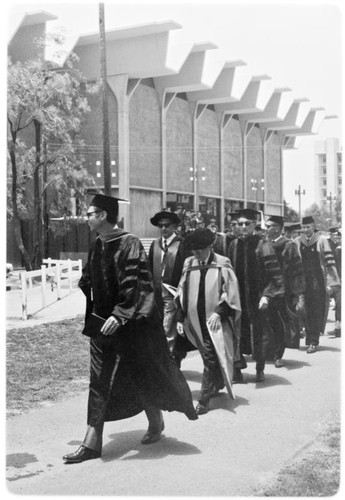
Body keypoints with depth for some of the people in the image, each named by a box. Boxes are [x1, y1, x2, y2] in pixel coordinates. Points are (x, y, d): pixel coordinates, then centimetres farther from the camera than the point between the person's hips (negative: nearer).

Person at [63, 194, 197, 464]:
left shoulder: (129, 244, -15)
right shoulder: (97, 247, 8)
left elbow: (133, 284, -22)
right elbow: (88, 281, 18)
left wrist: (119, 315, -28)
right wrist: (90, 315, 9)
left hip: (131, 325, -7)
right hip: (103, 322, 7)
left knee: (143, 376, 8)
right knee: (99, 381, 5)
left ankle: (156, 422, 33)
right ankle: (92, 442, 9)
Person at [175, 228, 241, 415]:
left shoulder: (222, 265, -6)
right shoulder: (189, 264, 5)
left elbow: (230, 293, -6)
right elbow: (181, 293, 9)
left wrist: (219, 312, -16)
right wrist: (180, 318, 6)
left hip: (215, 321, -4)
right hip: (195, 321, 4)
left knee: (211, 359, -7)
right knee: (209, 357, 12)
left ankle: (204, 399, -2)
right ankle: (217, 385, 32)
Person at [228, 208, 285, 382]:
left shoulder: (262, 245, -8)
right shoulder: (234, 245, 5)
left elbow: (274, 274, -10)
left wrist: (267, 295, -18)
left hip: (257, 298, -3)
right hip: (237, 298, 3)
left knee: (259, 334, 7)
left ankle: (260, 369, 24)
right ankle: (237, 370, 8)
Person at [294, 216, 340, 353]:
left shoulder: (321, 241, -3)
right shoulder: (297, 242, 6)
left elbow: (329, 262, -6)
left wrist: (331, 283, -10)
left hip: (318, 282, -3)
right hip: (302, 282, 3)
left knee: (316, 312, 0)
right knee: (306, 312, 3)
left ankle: (313, 342, 5)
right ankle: (310, 339, 15)